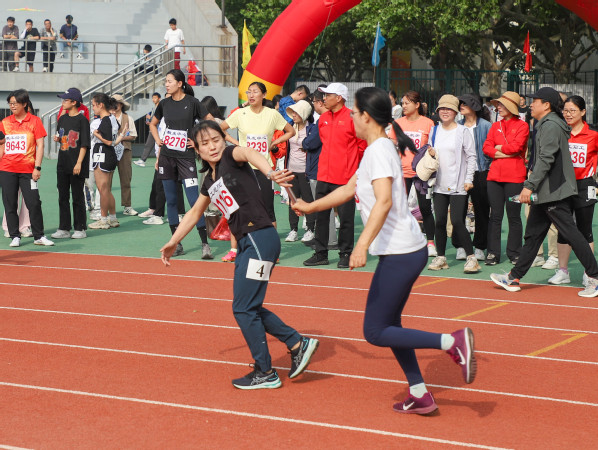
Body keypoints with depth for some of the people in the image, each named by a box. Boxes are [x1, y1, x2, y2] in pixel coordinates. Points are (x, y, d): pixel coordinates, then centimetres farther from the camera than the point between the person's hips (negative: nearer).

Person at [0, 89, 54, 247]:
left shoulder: (35, 121, 1)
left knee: (34, 203, -5)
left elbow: (40, 145, -1)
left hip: (27, 169, -2)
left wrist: (37, 167, -8)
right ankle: (15, 236, 12)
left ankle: (38, 236, 6)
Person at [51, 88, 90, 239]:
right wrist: (57, 139, 0)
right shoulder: (63, 119, 11)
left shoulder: (82, 120, -9)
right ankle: (64, 229, 12)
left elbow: (84, 144, -11)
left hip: (77, 166, -7)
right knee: (63, 197, 7)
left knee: (77, 197, 0)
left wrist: (79, 163, -17)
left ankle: (80, 228, 8)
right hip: (62, 164, 7)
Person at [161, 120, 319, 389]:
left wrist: (269, 173, -53)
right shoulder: (210, 180, 17)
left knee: (243, 309, -4)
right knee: (248, 308, 14)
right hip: (247, 244, 9)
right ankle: (298, 344, 22)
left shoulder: (231, 156, -6)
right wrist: (173, 242, 39)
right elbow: (195, 213, 34)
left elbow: (249, 153, -31)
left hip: (260, 239, -9)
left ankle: (265, 373, 8)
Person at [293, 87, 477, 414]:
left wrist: (362, 244, -36)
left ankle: (452, 342, -10)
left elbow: (384, 201, -28)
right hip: (404, 251, 10)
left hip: (400, 253, -10)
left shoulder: (379, 150, -14)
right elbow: (349, 189, 30)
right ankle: (419, 395, 18)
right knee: (388, 325, 15)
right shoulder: (378, 149, 16)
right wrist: (310, 207, 40)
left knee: (375, 332, -5)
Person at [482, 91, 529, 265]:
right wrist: (505, 153, -9)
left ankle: (514, 253, 10)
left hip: (514, 176, -4)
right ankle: (493, 253, 7)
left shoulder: (522, 126, 0)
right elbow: (487, 147, 4)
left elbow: (516, 146, -14)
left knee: (513, 215, 1)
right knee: (495, 215, 4)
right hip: (495, 175, 4)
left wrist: (499, 148, 0)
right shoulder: (495, 126, 15)